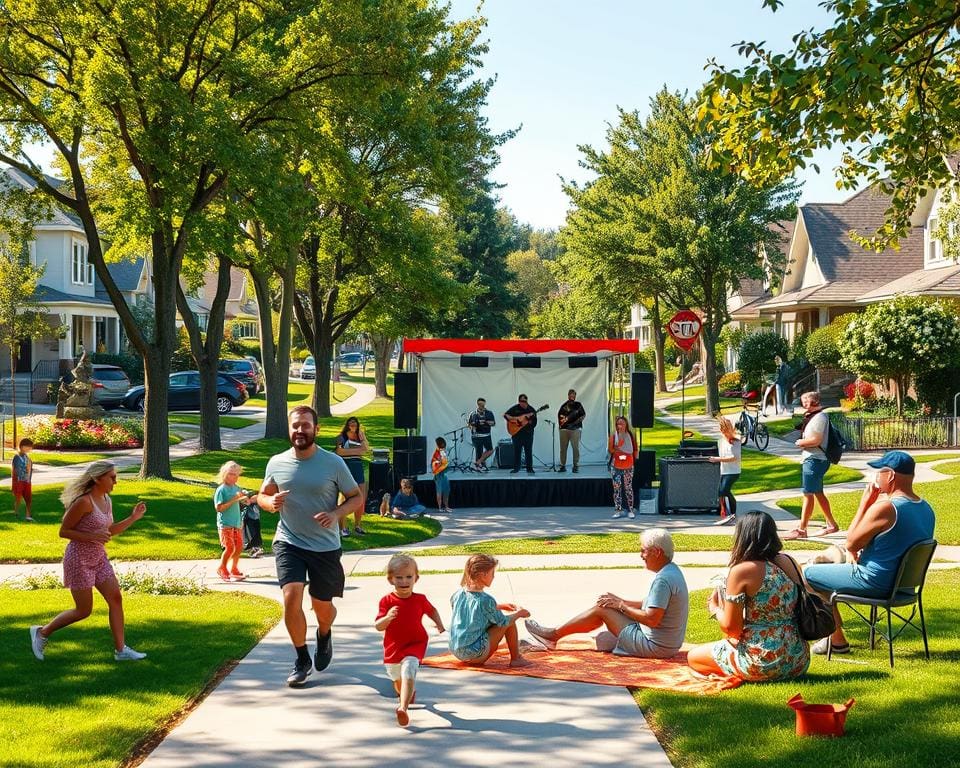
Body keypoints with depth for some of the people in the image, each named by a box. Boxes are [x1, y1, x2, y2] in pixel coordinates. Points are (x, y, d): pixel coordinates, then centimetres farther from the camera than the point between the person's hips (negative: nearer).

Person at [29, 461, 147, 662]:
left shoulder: (106, 500, 4)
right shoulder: (84, 502, -22)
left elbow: (110, 531, 15)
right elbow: (63, 532, -16)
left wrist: (133, 517, 4)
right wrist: (92, 536, -25)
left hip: (98, 559, 8)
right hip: (79, 560, -8)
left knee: (116, 599, 2)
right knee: (83, 611, 1)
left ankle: (120, 649, 8)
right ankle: (42, 632, 20)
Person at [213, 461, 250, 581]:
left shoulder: (236, 488, 8)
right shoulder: (221, 490, -11)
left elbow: (244, 502, 17)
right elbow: (218, 508, -17)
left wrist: (245, 498, -6)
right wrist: (233, 500, -22)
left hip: (237, 523, 7)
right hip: (225, 524, -7)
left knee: (239, 547, 7)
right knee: (230, 547, -10)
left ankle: (234, 569, 22)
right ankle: (221, 569, 10)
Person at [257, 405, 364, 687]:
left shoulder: (333, 463, -7)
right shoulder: (277, 463, 0)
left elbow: (356, 497, 0)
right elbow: (262, 496, 14)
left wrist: (336, 514, -19)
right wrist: (270, 502, -11)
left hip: (325, 547, -1)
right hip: (289, 543, 1)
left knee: (322, 607, 9)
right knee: (291, 597, -19)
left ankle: (324, 635, 47)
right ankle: (302, 659, 1)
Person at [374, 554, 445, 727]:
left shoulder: (420, 599, -6)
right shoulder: (387, 601, -11)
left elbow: (432, 610, 17)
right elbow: (378, 626, -15)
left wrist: (439, 623, 0)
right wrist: (387, 618, -35)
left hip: (415, 645, -2)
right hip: (392, 648, 2)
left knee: (408, 673, -29)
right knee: (397, 680, 23)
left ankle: (403, 707, -38)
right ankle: (409, 693, 57)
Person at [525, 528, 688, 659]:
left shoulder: (663, 580, -23)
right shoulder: (672, 571, 9)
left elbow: (652, 619, -26)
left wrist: (621, 605, -13)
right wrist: (619, 601, 6)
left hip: (654, 647, -10)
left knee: (600, 609, -3)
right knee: (607, 606, 16)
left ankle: (553, 634, 13)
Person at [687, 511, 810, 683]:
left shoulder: (741, 571, -15)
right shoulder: (789, 562, 4)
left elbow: (731, 628, -11)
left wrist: (715, 608, 9)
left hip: (763, 664, -7)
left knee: (693, 656, 13)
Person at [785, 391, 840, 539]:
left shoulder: (819, 417, -15)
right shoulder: (814, 416, 17)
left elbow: (816, 440, -23)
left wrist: (800, 442, -9)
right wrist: (802, 442, 2)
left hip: (815, 460, -11)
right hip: (812, 459, 11)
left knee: (808, 494, -9)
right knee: (818, 493, 17)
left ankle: (801, 529, -8)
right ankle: (832, 524, 25)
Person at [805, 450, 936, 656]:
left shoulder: (884, 508, -26)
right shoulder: (927, 510, 2)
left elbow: (851, 544, -15)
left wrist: (864, 504, -11)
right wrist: (861, 552, 9)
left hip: (874, 583, -9)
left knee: (806, 574, 7)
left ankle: (837, 640, 13)